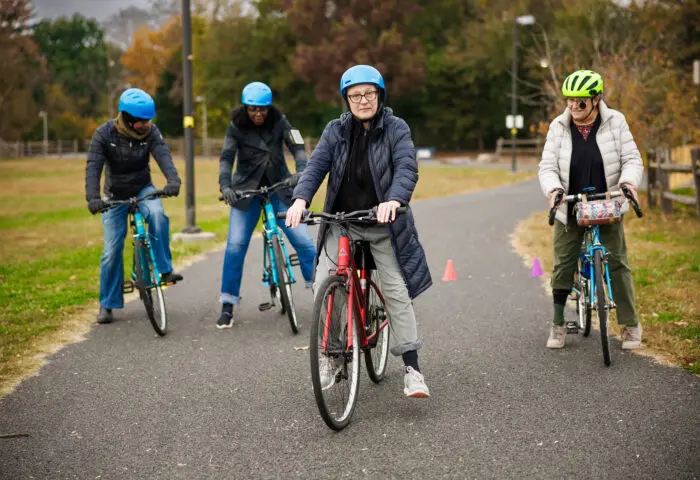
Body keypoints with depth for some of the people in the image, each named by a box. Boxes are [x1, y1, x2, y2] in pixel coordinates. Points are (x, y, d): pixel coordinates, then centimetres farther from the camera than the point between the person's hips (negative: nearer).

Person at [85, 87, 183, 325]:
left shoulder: (151, 132, -15)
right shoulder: (105, 134, -19)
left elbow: (163, 155, -28)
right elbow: (93, 167, -26)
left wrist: (173, 180, -48)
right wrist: (93, 197, -42)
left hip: (143, 189, 1)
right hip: (115, 195, -1)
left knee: (157, 214, -34)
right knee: (112, 250, -3)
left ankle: (165, 269, -20)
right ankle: (107, 304, 12)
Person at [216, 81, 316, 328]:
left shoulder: (279, 121, -7)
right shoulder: (237, 126, -8)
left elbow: (297, 148, -17)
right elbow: (226, 158, -15)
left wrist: (302, 174, -36)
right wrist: (225, 186, -32)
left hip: (279, 188, 0)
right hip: (247, 190, 0)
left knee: (303, 240, -8)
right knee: (235, 245, -10)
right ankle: (228, 306, 1)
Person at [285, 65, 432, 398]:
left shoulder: (396, 129, -4)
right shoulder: (336, 131, 3)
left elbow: (407, 169, -18)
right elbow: (316, 166, -8)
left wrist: (394, 200, -38)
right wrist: (301, 199, -28)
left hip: (383, 224, -2)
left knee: (396, 291, -6)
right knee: (323, 287, -12)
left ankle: (412, 369, 0)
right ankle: (330, 356, 6)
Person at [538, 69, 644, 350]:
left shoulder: (615, 122, -7)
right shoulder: (559, 127, -5)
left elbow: (632, 159, -6)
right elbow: (548, 167, -8)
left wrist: (628, 182, -27)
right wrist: (553, 189, -28)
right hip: (569, 210, 1)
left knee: (617, 264, -2)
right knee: (563, 266, 3)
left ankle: (631, 325, 10)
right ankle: (558, 325, 18)